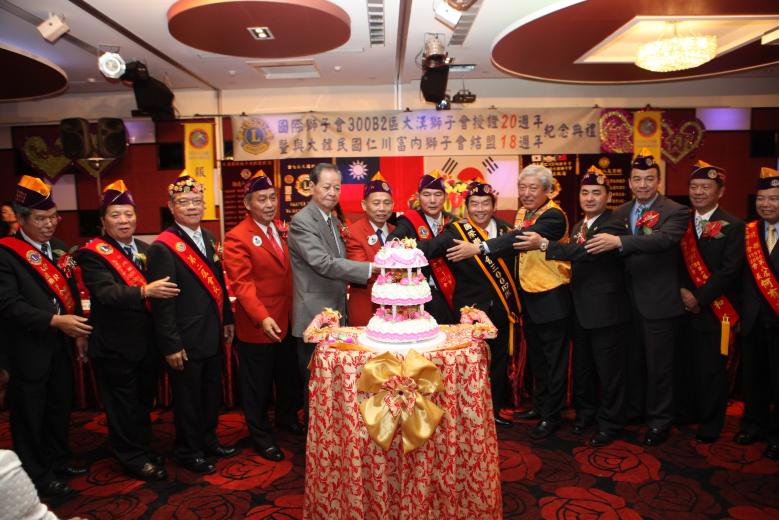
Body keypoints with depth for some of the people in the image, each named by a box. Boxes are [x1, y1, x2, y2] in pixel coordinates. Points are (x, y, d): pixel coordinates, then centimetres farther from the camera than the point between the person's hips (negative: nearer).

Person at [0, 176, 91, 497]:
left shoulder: (58, 248, 9)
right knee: (29, 414, 9)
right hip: (28, 348, -7)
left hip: (61, 344, 7)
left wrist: (78, 332, 8)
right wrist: (54, 320, -26)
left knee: (60, 407, 18)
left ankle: (57, 461, 36)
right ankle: (36, 474, 25)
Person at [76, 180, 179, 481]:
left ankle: (143, 449, 37)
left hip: (147, 341, 6)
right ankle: (132, 457, 26)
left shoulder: (146, 250, 8)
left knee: (144, 400, 20)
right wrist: (145, 291, -40)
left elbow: (160, 287, 11)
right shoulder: (92, 254, -12)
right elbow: (107, 292, -27)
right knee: (122, 405, 9)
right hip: (115, 345, -6)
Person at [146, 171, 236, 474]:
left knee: (212, 392, 20)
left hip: (213, 335, 7)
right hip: (186, 341, -7)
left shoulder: (208, 238, 7)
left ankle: (208, 441, 40)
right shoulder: (163, 248, -16)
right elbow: (161, 302, -17)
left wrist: (227, 319, 14)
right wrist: (171, 346, -17)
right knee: (187, 398, 10)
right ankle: (188, 451, 30)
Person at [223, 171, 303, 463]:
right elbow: (242, 284, -20)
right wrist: (262, 318, -30)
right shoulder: (238, 238, -13)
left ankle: (286, 418, 45)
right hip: (258, 326, -6)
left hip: (287, 321, 7)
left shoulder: (282, 230, 7)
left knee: (288, 376, 22)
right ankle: (260, 435, 29)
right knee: (258, 385, 10)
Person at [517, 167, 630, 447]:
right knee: (582, 366, 19)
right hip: (580, 309, 8)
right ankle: (585, 411, 36)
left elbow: (589, 251, -32)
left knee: (609, 369, 5)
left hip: (606, 311, -8)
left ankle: (609, 423, 22)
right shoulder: (578, 226, 12)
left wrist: (545, 244, -36)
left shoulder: (613, 224, -15)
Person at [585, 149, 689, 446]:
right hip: (628, 300, 5)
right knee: (632, 360, 18)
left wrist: (619, 241, -38)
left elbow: (664, 239, -29)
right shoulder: (620, 213, 9)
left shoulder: (675, 212, -9)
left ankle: (660, 421, 24)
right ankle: (633, 409, 36)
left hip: (659, 301, -5)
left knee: (658, 364, 6)